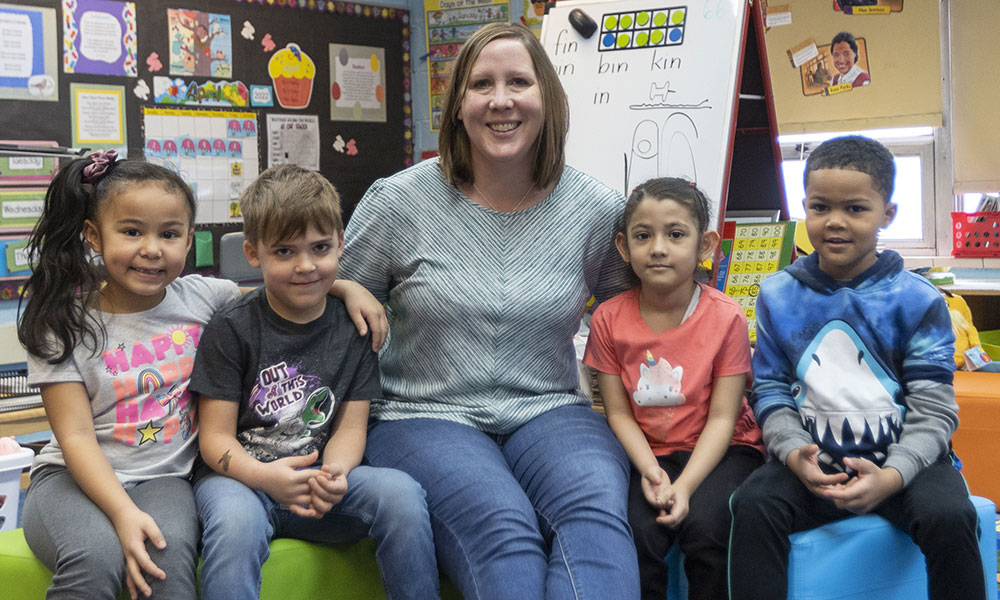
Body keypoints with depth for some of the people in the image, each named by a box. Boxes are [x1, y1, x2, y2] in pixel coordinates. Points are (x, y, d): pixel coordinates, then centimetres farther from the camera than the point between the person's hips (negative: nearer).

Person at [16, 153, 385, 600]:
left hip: (165, 476, 2)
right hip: (76, 477, -1)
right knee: (97, 557, -33)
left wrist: (345, 286, -3)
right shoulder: (66, 324, -6)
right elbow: (76, 437, -11)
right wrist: (124, 513, -25)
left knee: (169, 550, -31)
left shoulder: (200, 297, 2)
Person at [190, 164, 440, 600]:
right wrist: (265, 476, -29)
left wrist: (333, 474, -20)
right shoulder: (231, 329, -5)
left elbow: (350, 426, 3)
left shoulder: (354, 327, 5)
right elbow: (216, 437, -7)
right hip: (239, 474, -3)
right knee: (237, 521, -37)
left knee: (402, 493, -24)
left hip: (317, 480, 3)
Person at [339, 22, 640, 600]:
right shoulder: (398, 201, 0)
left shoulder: (598, 209, 5)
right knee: (502, 527, -33)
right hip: (425, 419, -1)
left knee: (596, 507, -32)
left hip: (550, 414, 2)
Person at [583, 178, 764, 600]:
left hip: (720, 450, -1)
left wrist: (684, 485, -24)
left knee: (705, 524, -28)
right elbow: (619, 412, -2)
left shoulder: (726, 317, -10)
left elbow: (722, 418, -12)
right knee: (636, 530, -25)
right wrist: (649, 471, -19)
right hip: (649, 451, 2)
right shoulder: (609, 319, -4)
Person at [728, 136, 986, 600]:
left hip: (903, 460, -1)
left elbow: (932, 409, -4)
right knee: (754, 503, -26)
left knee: (947, 516, -29)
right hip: (814, 461, 1)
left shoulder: (918, 301, -1)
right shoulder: (778, 297, 5)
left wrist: (892, 475, -21)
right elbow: (771, 391, 5)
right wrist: (794, 454, -15)